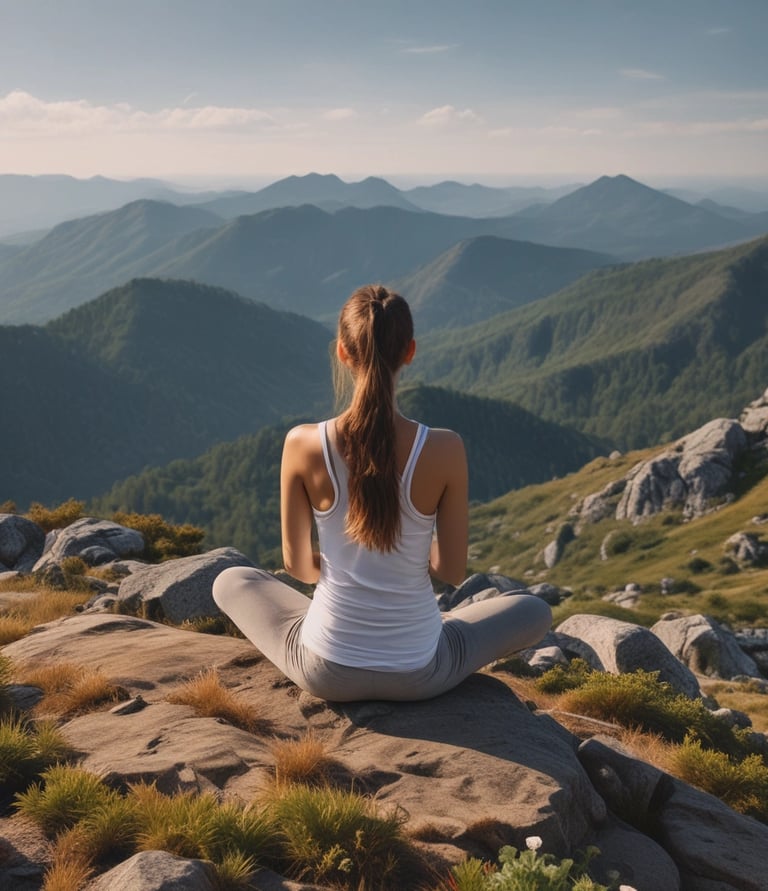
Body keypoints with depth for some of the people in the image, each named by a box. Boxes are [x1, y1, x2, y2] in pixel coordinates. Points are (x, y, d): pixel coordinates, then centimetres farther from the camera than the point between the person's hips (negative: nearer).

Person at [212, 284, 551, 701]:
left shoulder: (302, 444, -15)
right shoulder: (445, 449, -18)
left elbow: (298, 564, -4)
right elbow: (453, 571, -6)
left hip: (326, 670, 1)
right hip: (419, 674, 0)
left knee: (230, 582, 30)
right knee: (535, 611, 26)